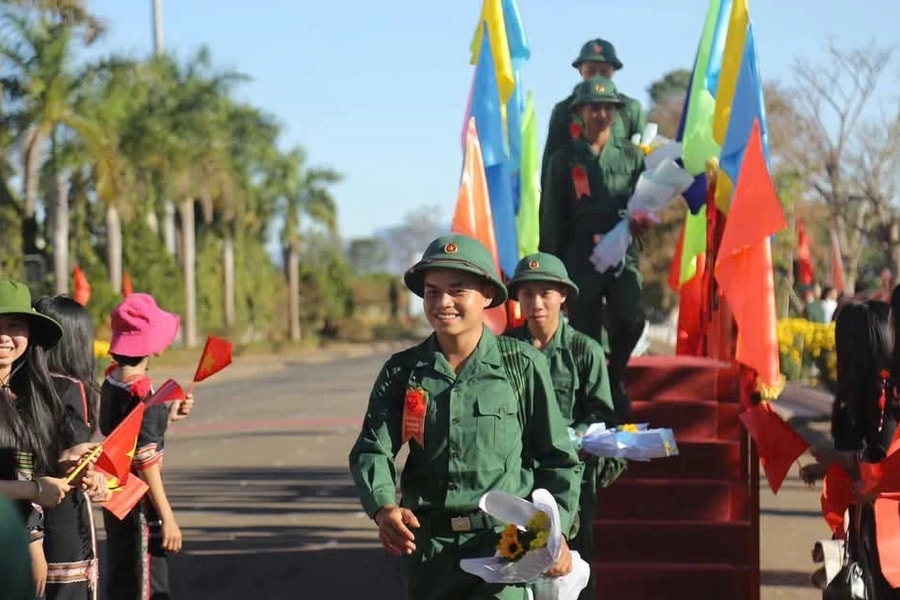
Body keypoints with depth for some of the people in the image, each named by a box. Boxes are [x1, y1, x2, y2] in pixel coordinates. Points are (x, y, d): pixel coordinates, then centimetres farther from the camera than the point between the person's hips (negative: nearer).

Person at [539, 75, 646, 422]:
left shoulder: (631, 156, 11)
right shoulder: (565, 160, 7)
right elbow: (551, 218, 7)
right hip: (579, 259, 0)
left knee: (631, 320, -19)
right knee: (585, 334, 1)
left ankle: (615, 376, 9)